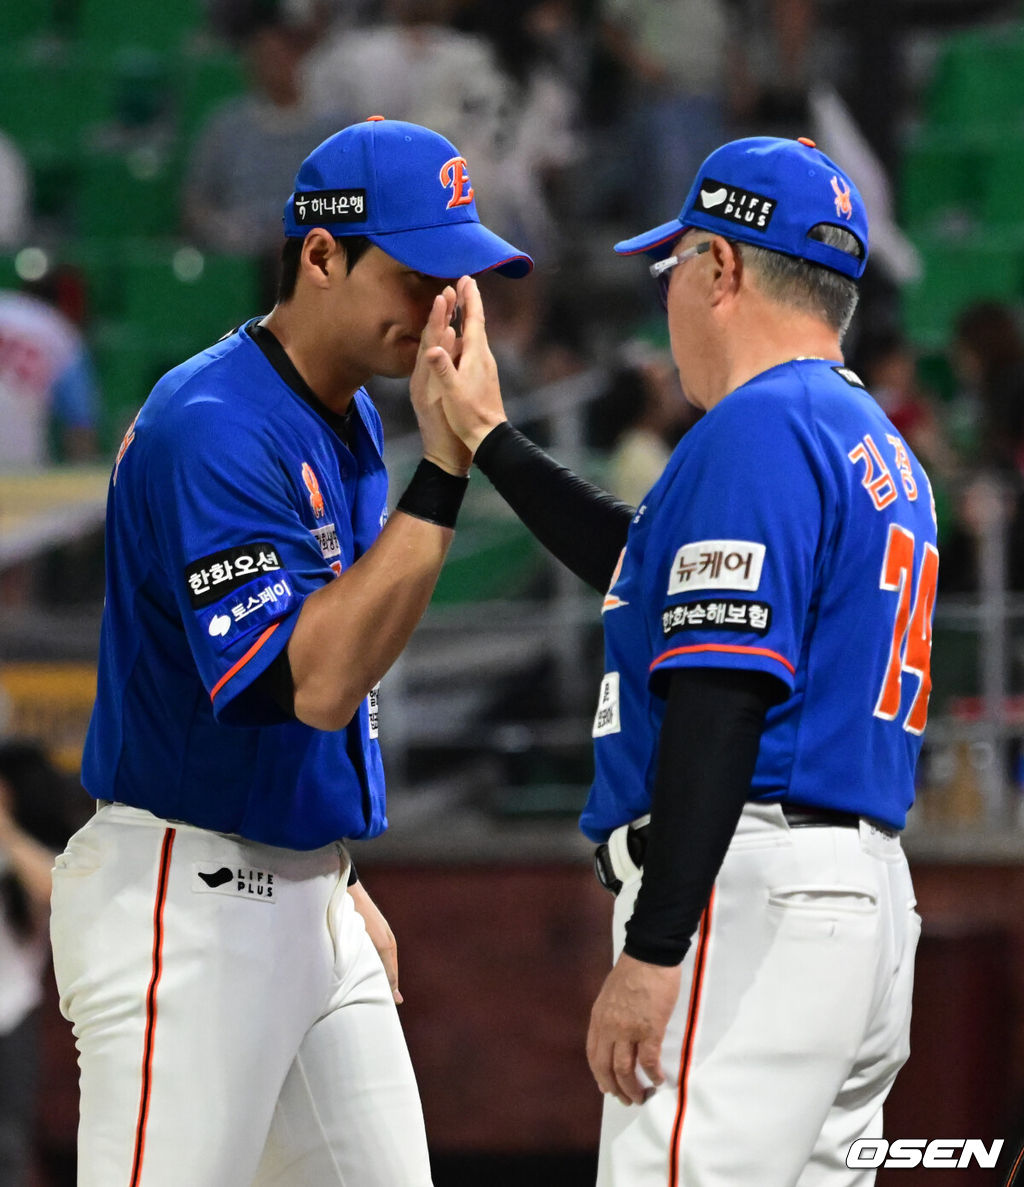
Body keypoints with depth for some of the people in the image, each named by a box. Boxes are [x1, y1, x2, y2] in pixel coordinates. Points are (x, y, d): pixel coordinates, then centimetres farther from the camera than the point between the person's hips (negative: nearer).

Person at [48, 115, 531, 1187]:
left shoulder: (351, 418, 12)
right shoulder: (214, 426, -18)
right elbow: (313, 681, -26)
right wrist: (440, 473, -26)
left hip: (303, 889, 9)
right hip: (185, 902, -9)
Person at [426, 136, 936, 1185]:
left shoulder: (758, 428, -10)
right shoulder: (877, 446, 22)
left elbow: (723, 701, -19)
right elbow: (664, 571, 33)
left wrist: (652, 951, -22)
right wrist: (488, 439, 36)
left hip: (748, 895, -10)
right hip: (865, 897, 10)